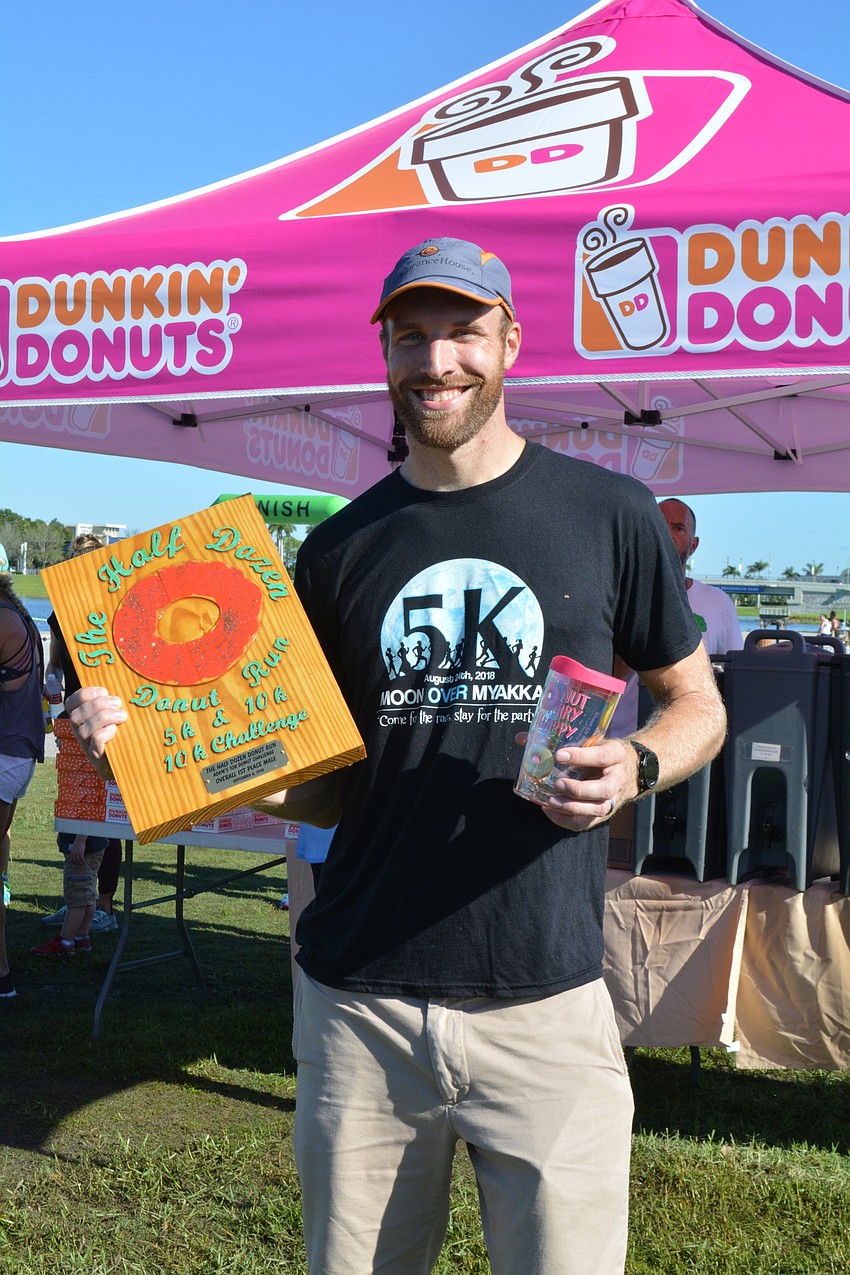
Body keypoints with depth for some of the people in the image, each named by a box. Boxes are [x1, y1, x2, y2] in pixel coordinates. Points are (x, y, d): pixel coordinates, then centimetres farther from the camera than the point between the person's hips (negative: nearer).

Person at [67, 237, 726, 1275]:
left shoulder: (608, 515, 1)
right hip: (359, 1002, 2)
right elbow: (330, 782, 11)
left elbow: (697, 703, 11)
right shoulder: (342, 548, 7)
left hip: (546, 1000, -2)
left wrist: (634, 765, -11)